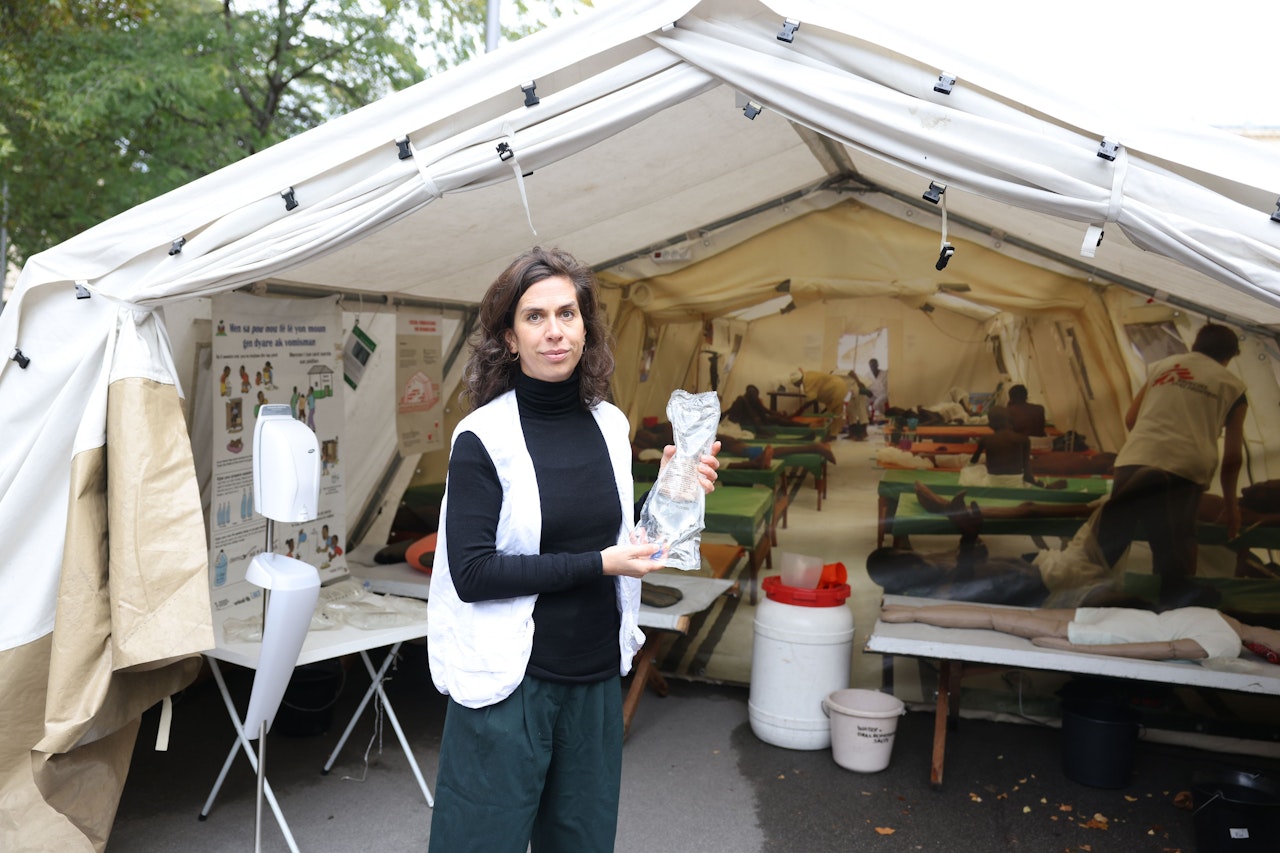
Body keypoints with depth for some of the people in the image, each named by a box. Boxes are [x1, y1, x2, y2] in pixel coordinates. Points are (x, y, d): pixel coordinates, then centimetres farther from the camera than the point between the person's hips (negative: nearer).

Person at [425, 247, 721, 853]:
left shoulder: (610, 425, 4)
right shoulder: (484, 437, -12)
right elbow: (472, 574, -17)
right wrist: (597, 564, -18)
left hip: (597, 676, 5)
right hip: (510, 680, -5)